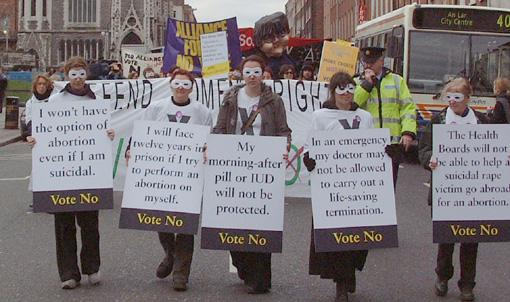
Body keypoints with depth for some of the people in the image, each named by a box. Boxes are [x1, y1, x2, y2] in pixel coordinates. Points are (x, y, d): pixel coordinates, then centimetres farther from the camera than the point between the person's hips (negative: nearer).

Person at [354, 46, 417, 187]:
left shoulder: (397, 80, 14)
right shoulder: (357, 83, 13)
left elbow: (408, 108, 7)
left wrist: (408, 132, -7)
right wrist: (367, 83, -5)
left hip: (392, 143, 1)